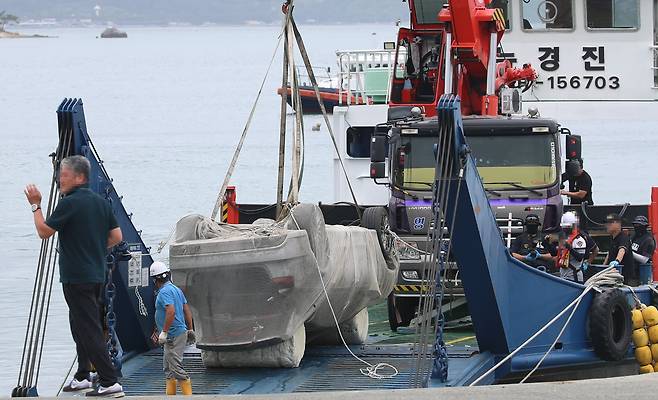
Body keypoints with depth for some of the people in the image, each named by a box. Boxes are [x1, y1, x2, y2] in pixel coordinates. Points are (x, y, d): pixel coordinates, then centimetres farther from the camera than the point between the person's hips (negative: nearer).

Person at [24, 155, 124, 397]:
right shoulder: (101, 202, 9)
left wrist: (36, 205, 1)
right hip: (97, 275, 9)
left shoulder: (70, 203, -15)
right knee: (82, 325, 21)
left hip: (77, 277, -9)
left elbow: (44, 231, -10)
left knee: (89, 330, -9)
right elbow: (117, 237, 11)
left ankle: (109, 382, -14)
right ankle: (82, 377, 29)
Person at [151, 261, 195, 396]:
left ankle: (188, 394, -12)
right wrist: (190, 330, 21)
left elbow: (171, 311, -27)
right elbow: (187, 310, 17)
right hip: (181, 331, 10)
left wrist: (164, 332, -25)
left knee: (176, 366, -10)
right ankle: (170, 395, 18)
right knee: (168, 365, 16)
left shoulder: (164, 292, -15)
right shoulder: (176, 289, 15)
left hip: (173, 334, -10)